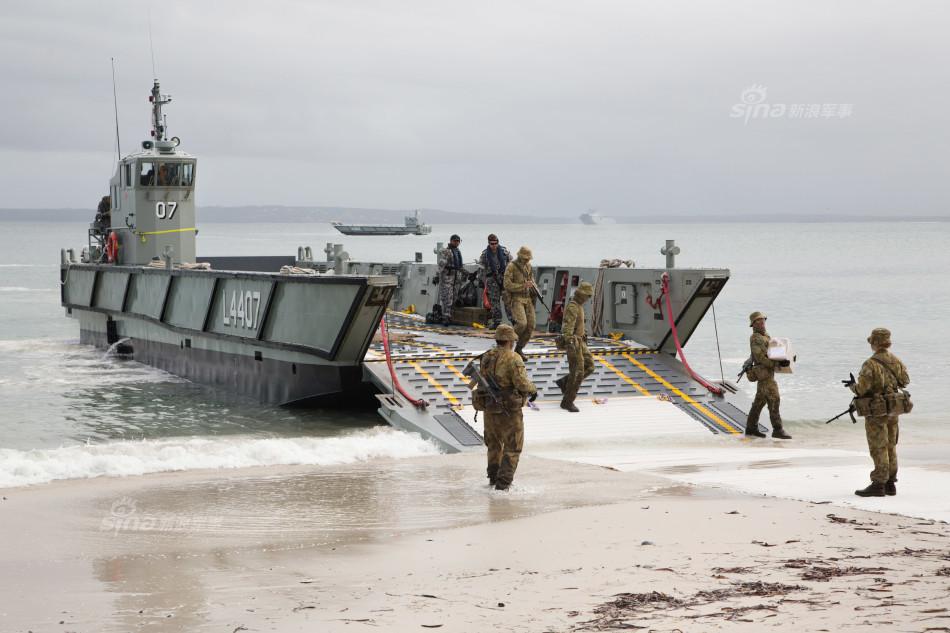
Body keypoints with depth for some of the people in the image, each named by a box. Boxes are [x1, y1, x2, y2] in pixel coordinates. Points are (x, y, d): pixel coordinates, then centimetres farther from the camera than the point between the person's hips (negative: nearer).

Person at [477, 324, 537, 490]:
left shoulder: (486, 358, 2)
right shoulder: (513, 359, -19)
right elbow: (523, 384, -23)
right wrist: (533, 389, -3)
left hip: (490, 408, 6)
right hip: (509, 410, -6)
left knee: (494, 443, 25)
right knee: (512, 447, 5)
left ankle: (493, 477, 37)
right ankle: (503, 483, -2)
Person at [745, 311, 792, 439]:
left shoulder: (765, 336, 18)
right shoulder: (755, 338, -12)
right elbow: (761, 357, -21)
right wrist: (778, 363, -25)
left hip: (769, 372, 10)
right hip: (764, 372, -10)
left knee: (760, 400, 13)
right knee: (774, 399, -14)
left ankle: (751, 427, 19)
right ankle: (777, 430, -15)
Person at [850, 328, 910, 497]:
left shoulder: (871, 364, -20)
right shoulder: (896, 361, 2)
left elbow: (861, 390, -22)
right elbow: (905, 380, 17)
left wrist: (852, 385, 0)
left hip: (877, 412, -7)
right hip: (893, 411, 7)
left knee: (878, 449, -3)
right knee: (890, 447, 14)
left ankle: (878, 485, -2)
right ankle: (890, 483, 18)